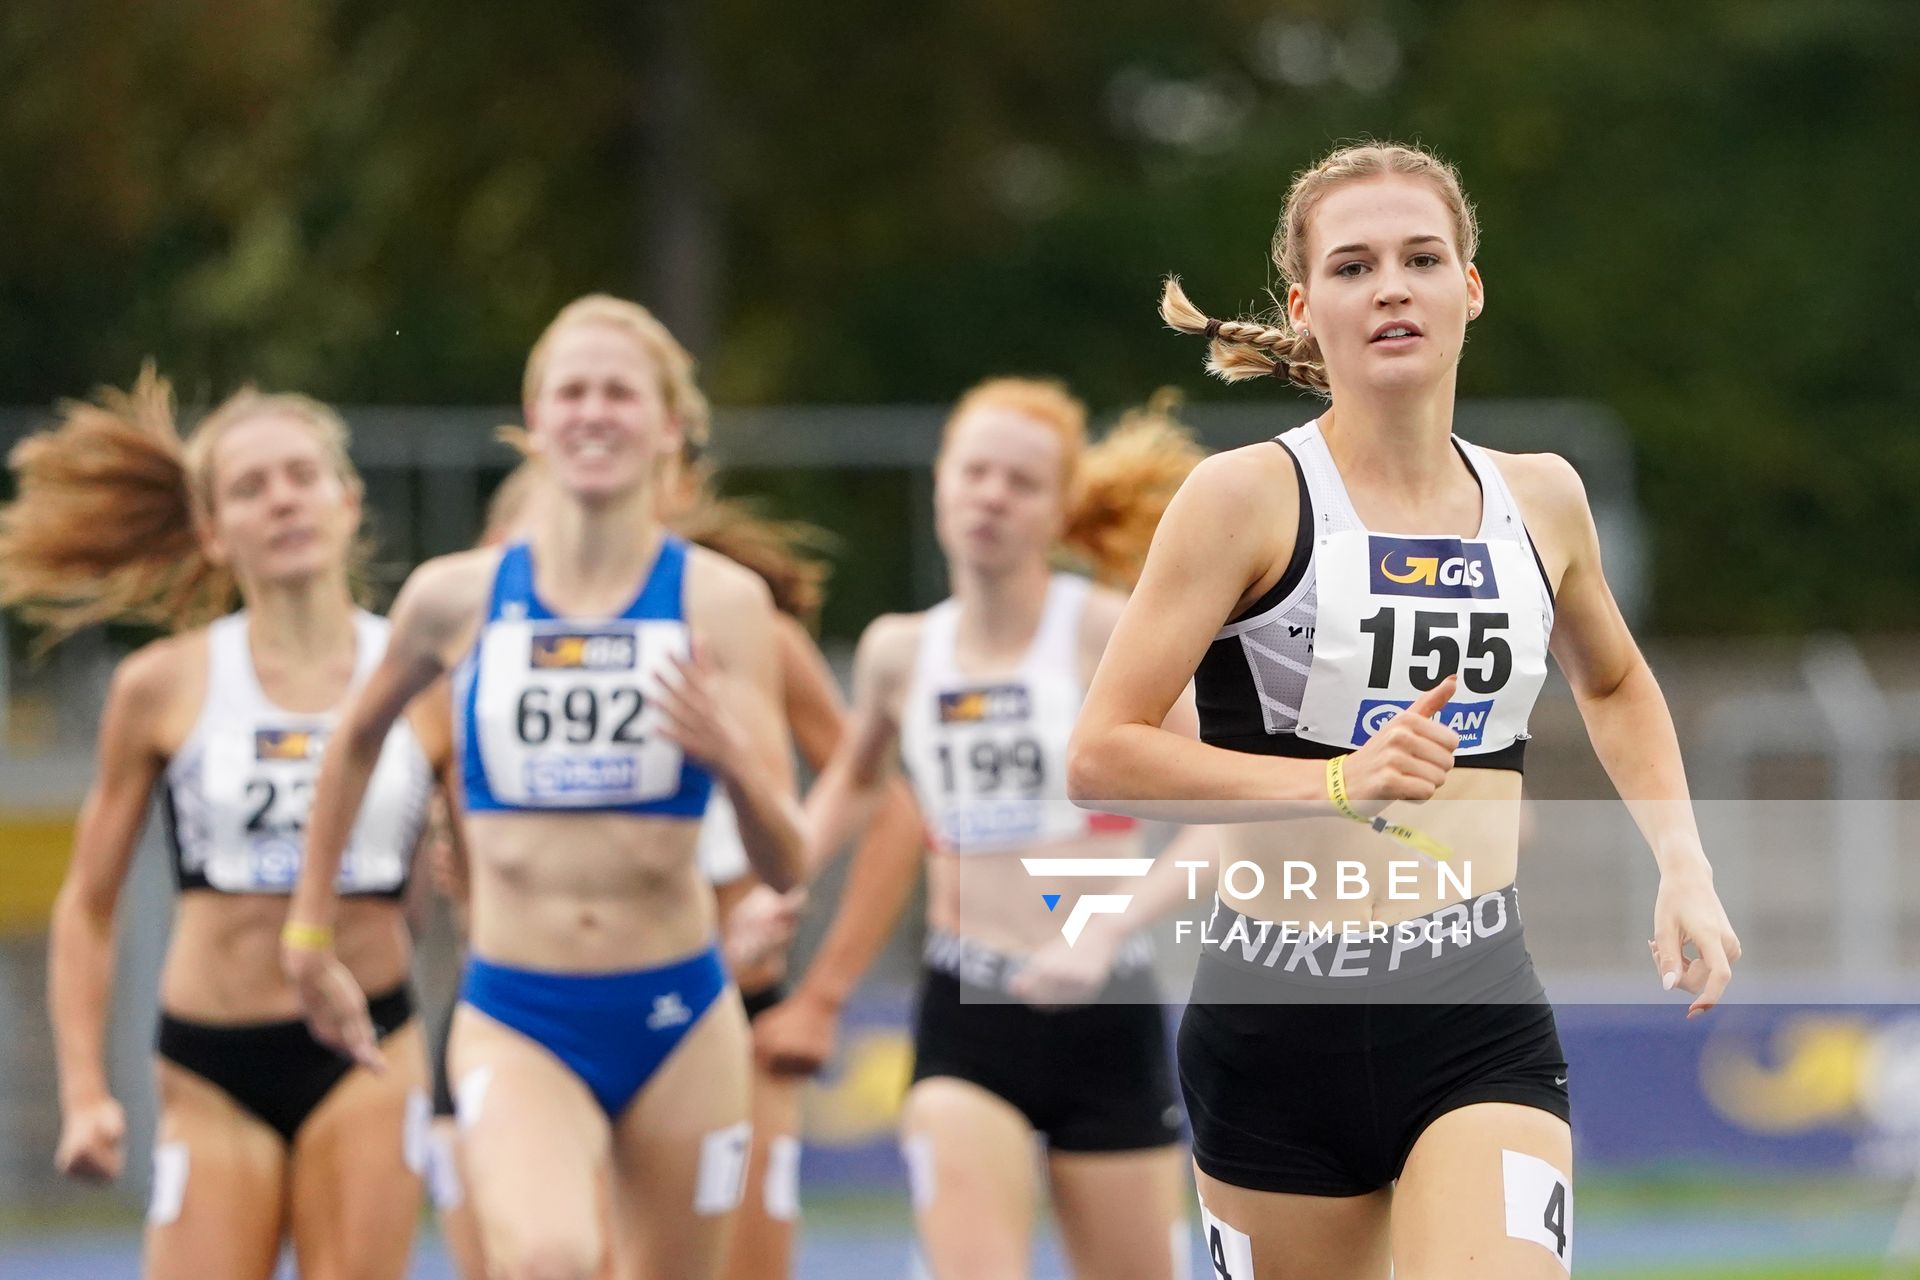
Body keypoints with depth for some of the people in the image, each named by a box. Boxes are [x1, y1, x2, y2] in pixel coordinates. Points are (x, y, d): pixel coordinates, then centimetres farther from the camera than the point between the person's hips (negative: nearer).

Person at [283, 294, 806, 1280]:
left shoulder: (722, 602, -3)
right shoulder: (456, 599, 1)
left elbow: (784, 866, -5)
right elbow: (355, 743, 21)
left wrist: (734, 761, -25)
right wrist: (308, 934, 24)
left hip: (677, 1020, 1)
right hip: (515, 1021, -1)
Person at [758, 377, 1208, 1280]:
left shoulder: (1107, 635, -8)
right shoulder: (900, 652, 5)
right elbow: (853, 780, 28)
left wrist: (1101, 938, -25)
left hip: (1106, 1017, -2)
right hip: (963, 1019, 2)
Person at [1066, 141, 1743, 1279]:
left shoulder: (1540, 499, 8)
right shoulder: (1250, 496, -6)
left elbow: (1614, 684, 30)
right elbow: (1101, 757, -12)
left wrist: (1685, 867, 17)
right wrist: (1338, 779, -22)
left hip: (1481, 1024, 2)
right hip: (1280, 1023, -2)